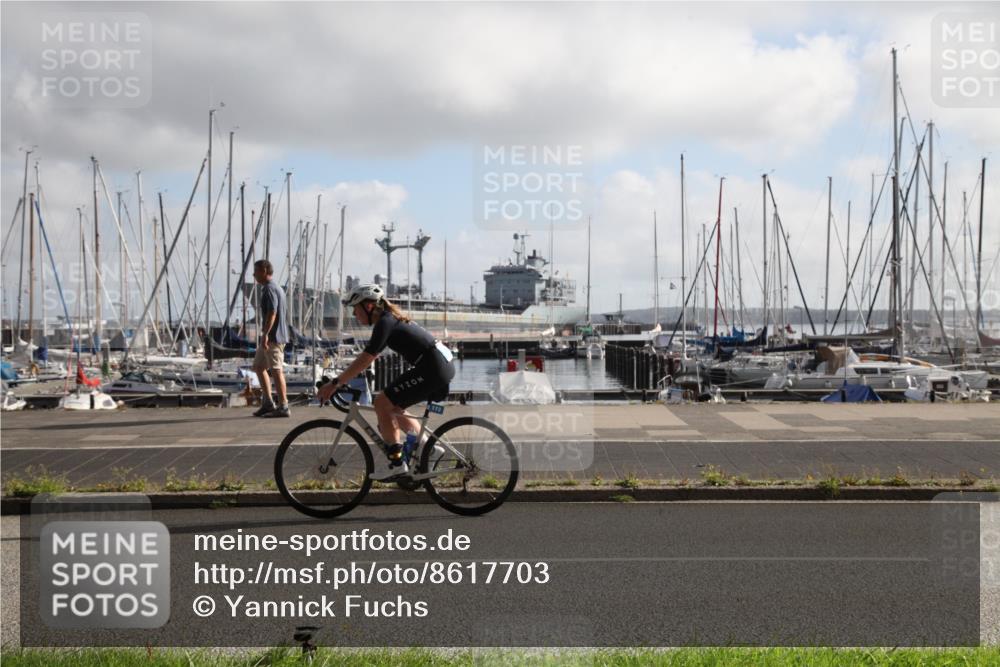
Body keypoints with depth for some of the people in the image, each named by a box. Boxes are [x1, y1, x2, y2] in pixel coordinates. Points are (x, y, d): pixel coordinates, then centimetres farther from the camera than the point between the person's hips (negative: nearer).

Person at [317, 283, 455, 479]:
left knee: (382, 403, -8)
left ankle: (397, 463, -7)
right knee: (393, 408, 17)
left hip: (432, 368, -10)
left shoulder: (385, 323, -13)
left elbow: (365, 360, -18)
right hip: (443, 365, 10)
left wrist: (335, 384, -17)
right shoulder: (390, 319, 17)